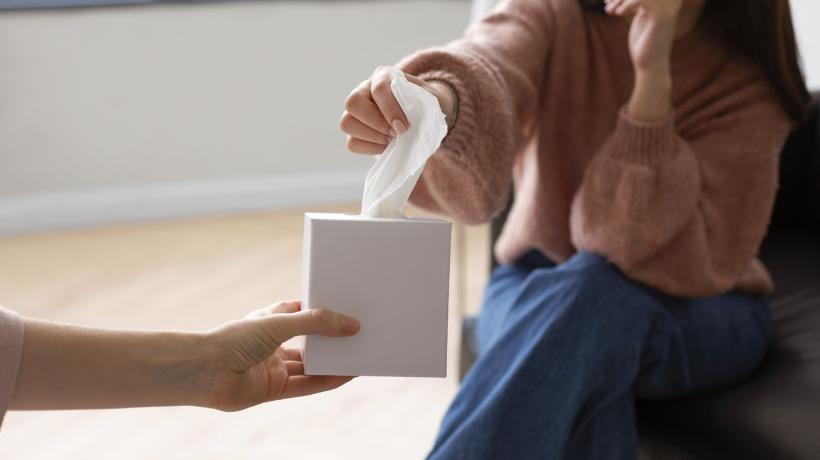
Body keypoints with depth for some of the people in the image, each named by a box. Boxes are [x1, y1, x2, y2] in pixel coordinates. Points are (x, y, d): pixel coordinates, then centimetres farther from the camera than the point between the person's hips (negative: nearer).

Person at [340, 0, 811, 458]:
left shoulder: (749, 78, -14)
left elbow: (674, 268, -25)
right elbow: (488, 64, -37)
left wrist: (653, 81, -34)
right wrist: (436, 102, -61)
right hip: (538, 296, 1)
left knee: (595, 294, -36)